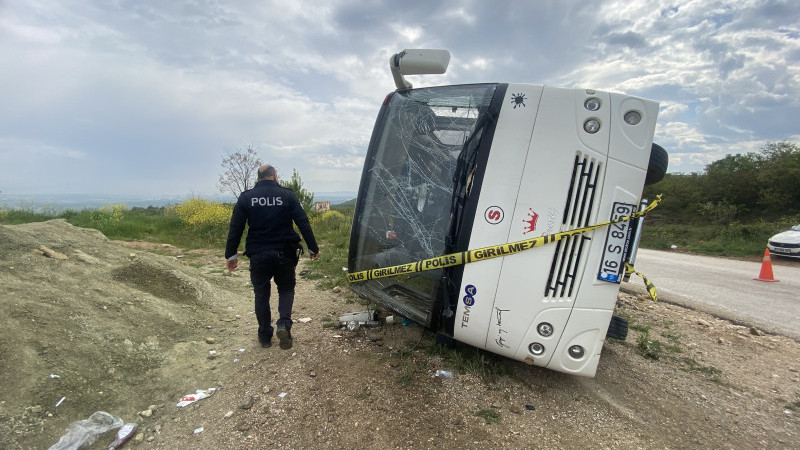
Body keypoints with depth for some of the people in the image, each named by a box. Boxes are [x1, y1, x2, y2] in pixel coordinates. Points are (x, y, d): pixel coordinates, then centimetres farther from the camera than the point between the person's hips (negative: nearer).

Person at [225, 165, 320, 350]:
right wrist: (313, 248, 1)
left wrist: (231, 254, 6)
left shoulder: (246, 197, 1)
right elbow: (303, 223, -5)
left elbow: (235, 228, -1)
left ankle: (265, 335, 23)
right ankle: (284, 323, -3)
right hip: (284, 253, 0)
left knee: (261, 294, 15)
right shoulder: (287, 195, -2)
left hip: (258, 256, 1)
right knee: (286, 289, 18)